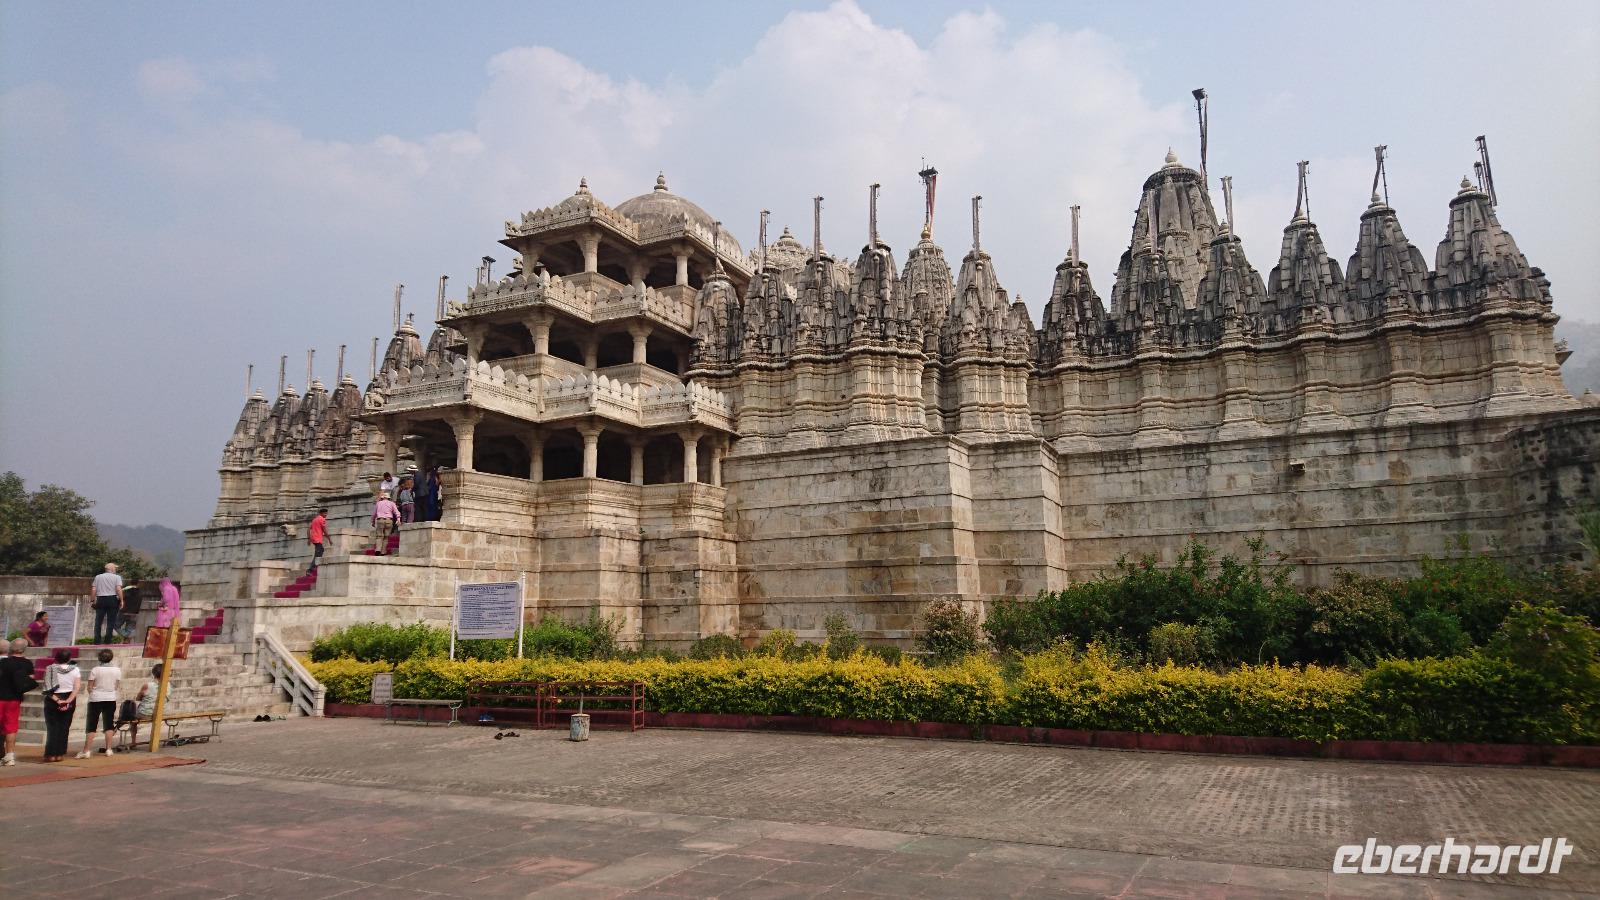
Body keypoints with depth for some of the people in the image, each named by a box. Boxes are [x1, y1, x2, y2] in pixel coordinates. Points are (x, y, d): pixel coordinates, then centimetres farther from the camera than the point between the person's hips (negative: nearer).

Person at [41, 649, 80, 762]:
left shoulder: (50, 669, -4)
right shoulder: (75, 670, -2)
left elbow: (47, 689, -11)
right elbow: (76, 689, -10)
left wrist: (57, 700, -14)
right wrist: (67, 701, -13)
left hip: (52, 701, -1)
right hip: (69, 700, 1)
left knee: (52, 727, 5)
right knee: (64, 728, 7)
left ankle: (51, 754, 2)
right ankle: (60, 754, 7)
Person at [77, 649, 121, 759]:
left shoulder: (95, 670, -10)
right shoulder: (117, 670, -2)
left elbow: (89, 687, -5)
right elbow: (116, 686, 5)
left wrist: (93, 694, 15)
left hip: (96, 699, -2)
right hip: (111, 699, 3)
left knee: (91, 725, 2)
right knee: (109, 724, 10)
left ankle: (85, 751, -1)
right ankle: (109, 749, 10)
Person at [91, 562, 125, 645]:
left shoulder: (98, 577, 11)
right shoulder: (117, 577, 1)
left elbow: (94, 590, 5)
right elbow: (118, 589, -10)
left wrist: (94, 600, 12)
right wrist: (121, 601, -6)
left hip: (100, 599, 3)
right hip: (112, 599, -3)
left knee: (98, 620, 7)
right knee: (111, 621, 3)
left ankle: (97, 640, 4)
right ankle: (108, 640, 2)